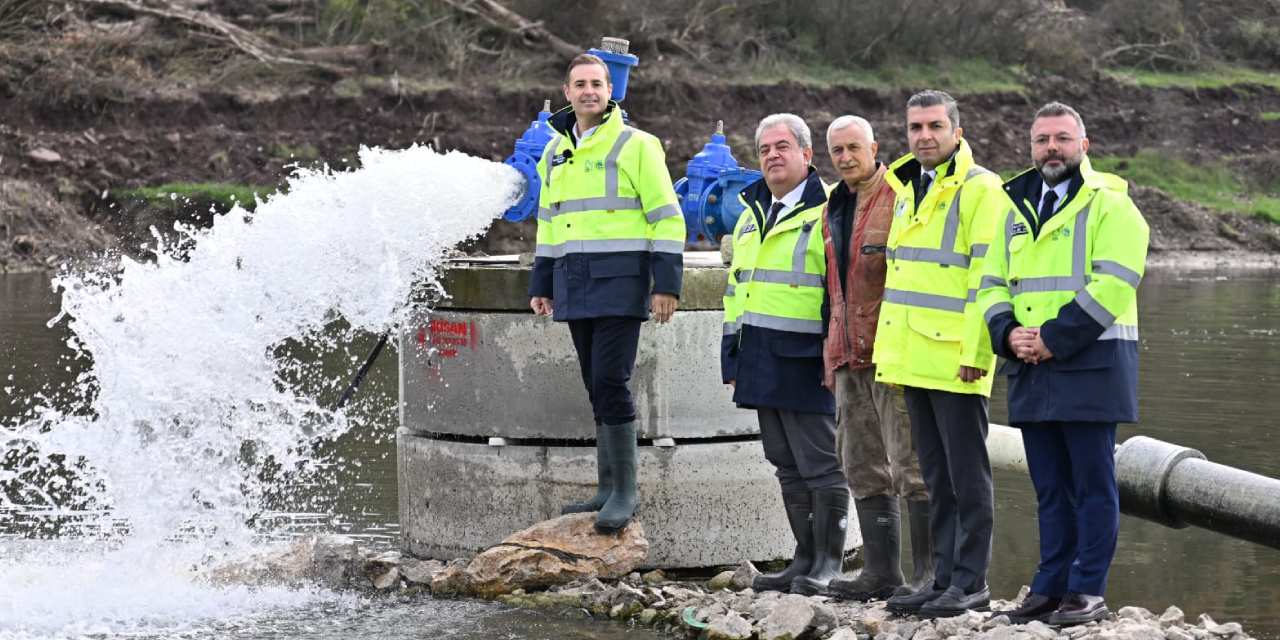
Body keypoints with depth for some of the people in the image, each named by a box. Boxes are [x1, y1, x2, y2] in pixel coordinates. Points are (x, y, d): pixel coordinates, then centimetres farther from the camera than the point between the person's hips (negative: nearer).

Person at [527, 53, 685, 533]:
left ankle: (625, 491, -9)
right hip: (574, 287, 6)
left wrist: (667, 284, -11)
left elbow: (667, 218, -6)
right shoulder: (555, 151, 15)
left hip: (619, 283, -6)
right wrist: (540, 285, 20)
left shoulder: (635, 146, -4)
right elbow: (548, 223, 24)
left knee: (610, 382, -13)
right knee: (596, 387, 9)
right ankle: (608, 488, 14)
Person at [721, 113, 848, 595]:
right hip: (762, 363, 8)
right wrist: (733, 358, 20)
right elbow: (736, 289, 24)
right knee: (787, 466, 12)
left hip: (805, 362, -8)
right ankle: (805, 560, 18)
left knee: (820, 465, -3)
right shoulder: (751, 216, 18)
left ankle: (827, 565, 2)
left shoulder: (827, 213, -7)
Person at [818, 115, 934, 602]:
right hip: (849, 355, 9)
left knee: (911, 463, -7)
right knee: (864, 468, 10)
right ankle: (881, 571, 15)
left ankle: (928, 573, -5)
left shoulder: (900, 199, -8)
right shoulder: (833, 210, 18)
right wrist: (832, 353, 20)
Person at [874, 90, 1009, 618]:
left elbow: (986, 278, -15)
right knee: (937, 476, 12)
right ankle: (944, 578, 17)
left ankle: (970, 583, 1)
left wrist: (975, 352, -20)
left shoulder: (980, 189, -9)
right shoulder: (908, 189, 17)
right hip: (914, 358, 8)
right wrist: (888, 350, 19)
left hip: (956, 359, -8)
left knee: (966, 474, -3)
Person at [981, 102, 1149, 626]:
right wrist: (1008, 334, -4)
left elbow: (1111, 285, -14)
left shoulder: (1110, 205, -4)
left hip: (1090, 364, -6)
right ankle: (1051, 587, 15)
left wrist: (1054, 340, -17)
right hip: (1030, 369, 6)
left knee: (1091, 484, -4)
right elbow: (992, 286, 17)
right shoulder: (1016, 210, 17)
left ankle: (1088, 592, -1)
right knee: (1049, 487, 10)